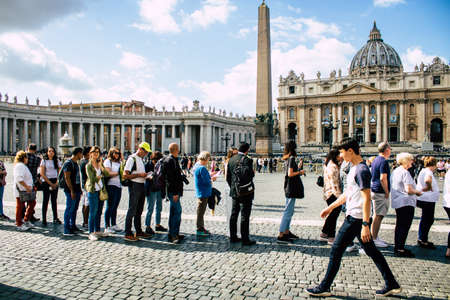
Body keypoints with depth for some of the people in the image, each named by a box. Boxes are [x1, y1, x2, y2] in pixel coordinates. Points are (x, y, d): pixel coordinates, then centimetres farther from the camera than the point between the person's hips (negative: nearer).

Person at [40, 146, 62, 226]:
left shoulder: (57, 161, 9)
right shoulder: (44, 161, 0)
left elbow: (59, 172, 9)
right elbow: (42, 173, -5)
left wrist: (56, 183, -4)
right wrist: (50, 183, -9)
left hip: (55, 182, 3)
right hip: (46, 182, -3)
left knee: (54, 200, 6)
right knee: (45, 200, 0)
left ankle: (55, 218, 10)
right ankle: (44, 219, 4)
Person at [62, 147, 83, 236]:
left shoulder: (76, 163, 17)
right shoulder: (68, 163, -12)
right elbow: (67, 178, -17)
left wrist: (80, 190, 19)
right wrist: (71, 190, -20)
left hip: (77, 190, 9)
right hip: (71, 191, -9)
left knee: (74, 209, 15)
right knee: (69, 209, -6)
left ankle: (73, 226, 24)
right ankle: (66, 230, 0)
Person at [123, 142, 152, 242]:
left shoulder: (141, 159, 16)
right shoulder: (132, 159, -11)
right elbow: (125, 175, -17)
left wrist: (145, 175, 8)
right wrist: (139, 175, -19)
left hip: (142, 186, 9)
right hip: (134, 186, -9)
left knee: (139, 211, 14)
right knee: (132, 210, -5)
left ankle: (139, 232, 24)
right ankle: (128, 234, 2)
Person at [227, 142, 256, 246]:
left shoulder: (231, 160, 7)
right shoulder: (247, 160, -14)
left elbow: (228, 177, 10)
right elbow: (249, 175, -21)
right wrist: (253, 173, 0)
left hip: (234, 192, 7)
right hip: (246, 192, -7)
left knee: (234, 214, 14)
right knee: (245, 216, -1)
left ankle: (233, 237, 22)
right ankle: (245, 239, 3)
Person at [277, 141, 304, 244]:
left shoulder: (288, 158, 13)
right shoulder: (291, 158, -14)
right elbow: (290, 174, -20)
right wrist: (300, 172, -7)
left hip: (290, 188, 10)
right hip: (291, 188, -10)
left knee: (290, 211, 16)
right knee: (288, 211, -8)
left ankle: (286, 232, 24)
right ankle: (281, 235, -6)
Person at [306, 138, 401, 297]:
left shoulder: (362, 170, -18)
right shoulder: (354, 168, 13)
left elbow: (366, 199, -22)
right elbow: (348, 193, 21)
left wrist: (365, 225, -24)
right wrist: (331, 207, 23)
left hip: (355, 218, -10)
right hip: (359, 218, 10)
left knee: (336, 250, -2)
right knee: (371, 251, 16)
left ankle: (324, 287, 9)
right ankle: (392, 285, 26)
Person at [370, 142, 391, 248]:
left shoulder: (375, 160, 14)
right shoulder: (384, 161, -15)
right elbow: (383, 178, -21)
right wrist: (387, 192, -14)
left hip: (374, 190, 10)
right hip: (381, 192, -10)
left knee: (376, 215, 15)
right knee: (378, 216, -5)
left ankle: (375, 237, 22)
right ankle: (374, 239, 0)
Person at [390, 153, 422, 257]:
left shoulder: (395, 171, 12)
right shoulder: (405, 172, -15)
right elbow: (409, 190, -21)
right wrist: (417, 192, -2)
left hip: (396, 202, 9)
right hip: (406, 203, -9)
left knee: (399, 225, 15)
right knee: (405, 226, -4)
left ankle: (397, 248, 21)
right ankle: (400, 249, -3)